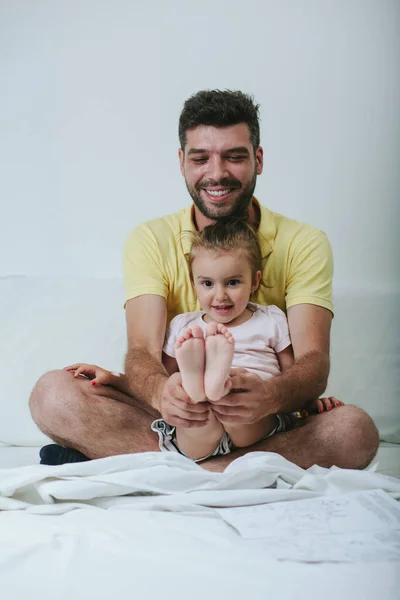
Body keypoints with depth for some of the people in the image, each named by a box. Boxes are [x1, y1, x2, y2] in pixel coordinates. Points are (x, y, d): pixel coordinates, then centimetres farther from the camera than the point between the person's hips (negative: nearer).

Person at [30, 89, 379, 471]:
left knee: (355, 430, -32)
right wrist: (161, 392, -38)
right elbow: (142, 351, -12)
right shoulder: (151, 240, 1)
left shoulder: (304, 244, -1)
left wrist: (270, 396, -39)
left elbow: (313, 363, -14)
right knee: (52, 394, -22)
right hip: (177, 417, 0)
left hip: (267, 425, 0)